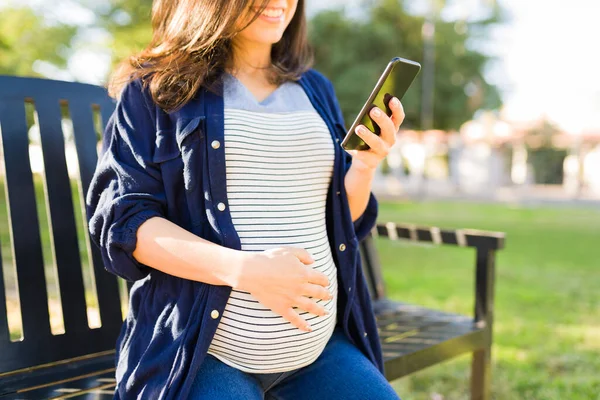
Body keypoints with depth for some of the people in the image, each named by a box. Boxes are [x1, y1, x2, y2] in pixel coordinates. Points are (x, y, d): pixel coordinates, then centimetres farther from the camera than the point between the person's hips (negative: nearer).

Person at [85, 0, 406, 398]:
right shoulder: (156, 86, -1)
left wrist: (364, 165, -7)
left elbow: (341, 224, 15)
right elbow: (122, 219, -9)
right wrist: (244, 270, -21)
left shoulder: (315, 89, 12)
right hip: (200, 350, -4)